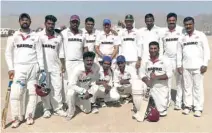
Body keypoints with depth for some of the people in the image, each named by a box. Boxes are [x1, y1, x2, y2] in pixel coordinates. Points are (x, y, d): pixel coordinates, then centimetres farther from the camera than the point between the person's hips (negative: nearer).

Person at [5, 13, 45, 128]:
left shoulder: (35, 36, 7)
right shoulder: (14, 36, 6)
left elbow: (40, 53, 4)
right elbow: (8, 53, 6)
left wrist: (41, 68, -2)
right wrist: (11, 68, -3)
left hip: (33, 67, 1)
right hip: (19, 67, 0)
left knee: (32, 92, 5)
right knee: (16, 93, -7)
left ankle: (29, 116, 17)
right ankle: (17, 118, 8)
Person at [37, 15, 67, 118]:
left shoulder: (58, 37, 6)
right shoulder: (39, 35, -2)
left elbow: (61, 53, 9)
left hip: (55, 66, 2)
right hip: (43, 66, -2)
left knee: (57, 87, 4)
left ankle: (58, 108, 14)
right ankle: (46, 109, 18)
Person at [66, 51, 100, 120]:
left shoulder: (96, 67, -23)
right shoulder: (77, 69, -33)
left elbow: (94, 81, -7)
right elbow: (71, 85, -33)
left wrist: (90, 92, -18)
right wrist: (84, 91, -38)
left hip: (86, 90, 3)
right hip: (76, 88, -2)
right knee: (70, 93, -35)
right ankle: (71, 111, -7)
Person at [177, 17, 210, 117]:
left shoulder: (201, 35, 2)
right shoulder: (182, 37, 10)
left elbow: (206, 50, -1)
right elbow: (179, 52, 11)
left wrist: (205, 64, -8)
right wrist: (179, 65, 4)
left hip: (198, 66, -3)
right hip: (186, 66, 3)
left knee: (198, 87, 0)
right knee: (187, 86, 8)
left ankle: (198, 108, 8)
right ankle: (188, 106, 18)